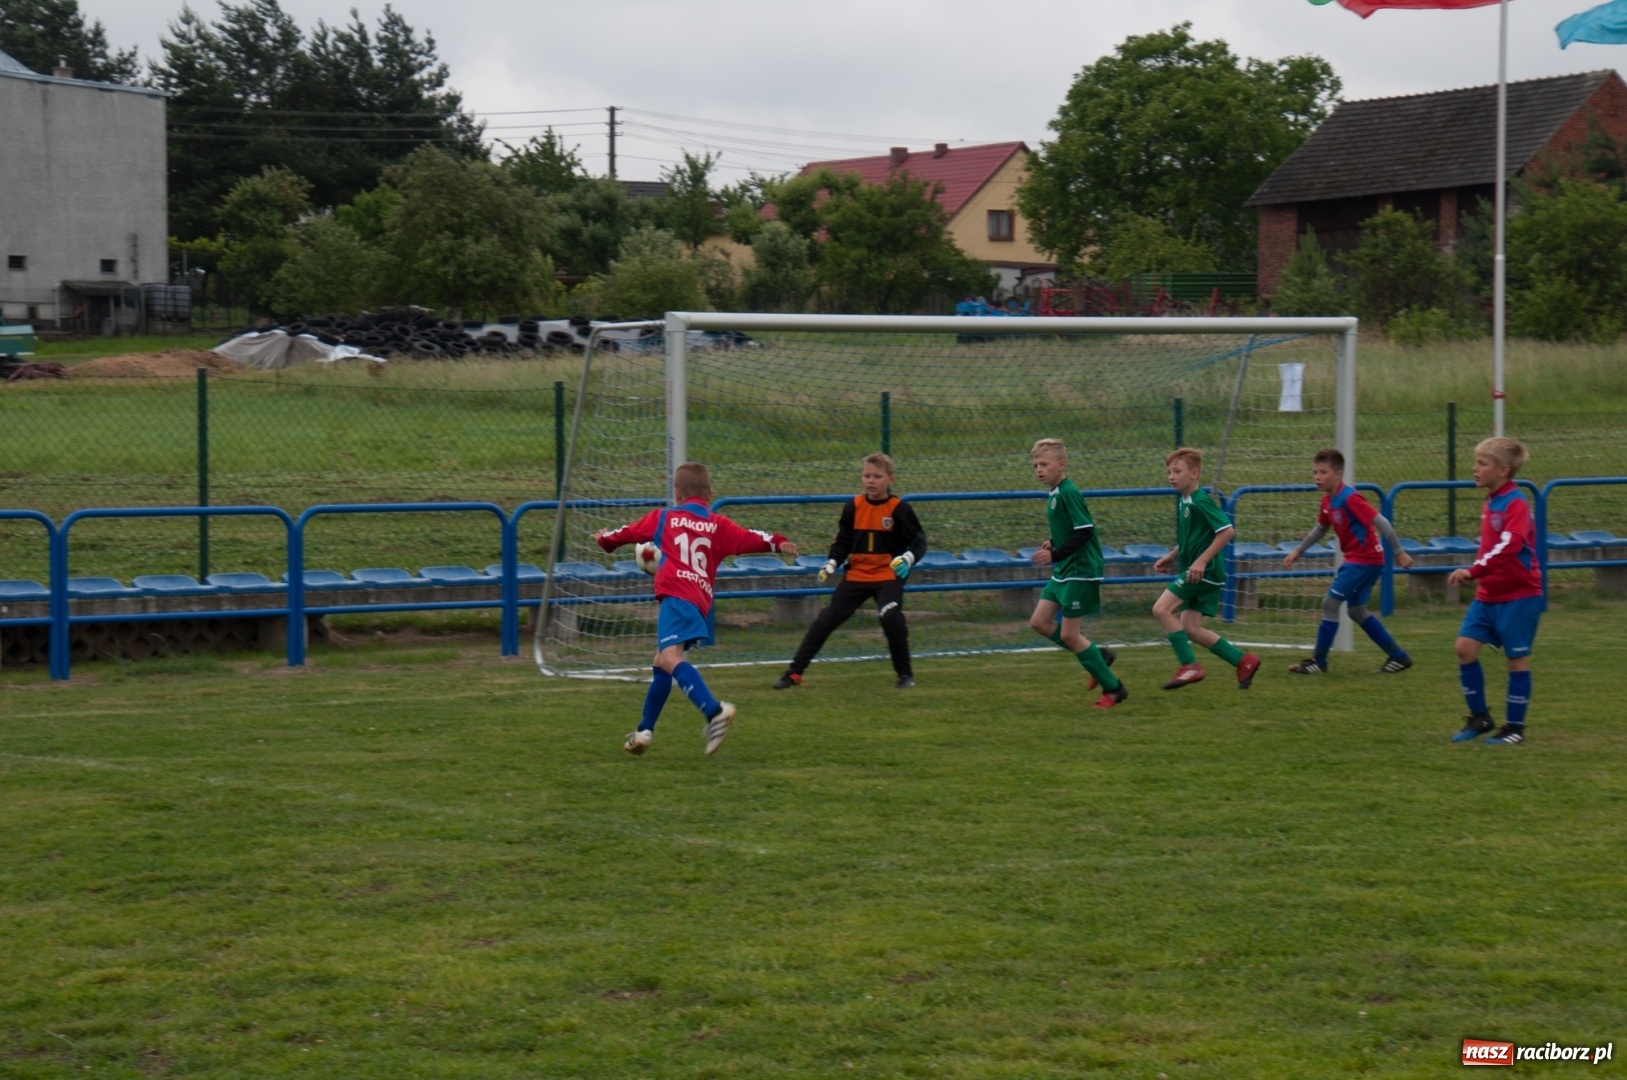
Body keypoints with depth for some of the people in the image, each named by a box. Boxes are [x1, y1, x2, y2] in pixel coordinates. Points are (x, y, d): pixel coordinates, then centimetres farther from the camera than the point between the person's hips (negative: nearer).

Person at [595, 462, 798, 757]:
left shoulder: (663, 518, 16)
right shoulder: (718, 526, 20)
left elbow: (630, 532, 31)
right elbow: (748, 538, 3)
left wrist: (606, 539, 50)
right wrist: (777, 543, -5)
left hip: (677, 597, -6)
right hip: (701, 602, 6)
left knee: (670, 658, -24)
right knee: (663, 661, 23)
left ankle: (715, 711, -45)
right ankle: (644, 731, 32)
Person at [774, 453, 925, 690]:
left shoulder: (900, 509, -8)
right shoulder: (853, 507, 1)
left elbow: (919, 541, -6)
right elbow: (843, 541, 9)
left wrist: (908, 558, -26)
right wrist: (831, 564, -6)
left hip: (888, 575, -4)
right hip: (856, 575, 4)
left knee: (891, 617, -26)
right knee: (826, 619, 1)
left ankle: (905, 674, -6)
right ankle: (794, 673, 8)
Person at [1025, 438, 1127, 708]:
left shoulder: (1068, 493, -18)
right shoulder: (1054, 494, 11)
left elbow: (1085, 532, -23)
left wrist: (1055, 555, -23)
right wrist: (1053, 543, 6)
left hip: (1080, 572, -10)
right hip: (1063, 572, 10)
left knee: (1068, 635, -5)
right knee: (1039, 622, 8)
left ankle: (1113, 688, 6)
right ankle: (1098, 656, 18)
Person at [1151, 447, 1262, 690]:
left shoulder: (1201, 501, -15)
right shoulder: (1185, 502, 14)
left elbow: (1226, 531, -22)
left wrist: (1202, 561, -25)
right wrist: (1171, 557, 16)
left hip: (1205, 571, -10)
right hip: (1196, 572, 10)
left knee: (1162, 609, -14)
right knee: (1189, 629, 7)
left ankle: (1189, 665, -10)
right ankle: (1244, 661, 14)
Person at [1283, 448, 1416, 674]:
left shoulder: (1349, 498, -22)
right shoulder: (1328, 500, 6)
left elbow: (1382, 523, -22)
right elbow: (1321, 528, 24)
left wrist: (1399, 553, -20)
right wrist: (1298, 551, 19)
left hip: (1365, 559, -10)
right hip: (1355, 559, 10)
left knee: (1330, 603, -8)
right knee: (1357, 611, 15)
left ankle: (1318, 661, 2)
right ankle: (1398, 656, 23)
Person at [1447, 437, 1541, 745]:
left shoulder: (1516, 504, -16)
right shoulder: (1490, 503, 10)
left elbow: (1508, 546, -30)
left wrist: (1474, 571, -36)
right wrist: (1478, 575, 15)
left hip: (1518, 595, -8)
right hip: (1488, 594, 8)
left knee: (1517, 657, 1)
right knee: (1465, 647, -1)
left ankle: (1515, 727, 11)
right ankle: (1479, 717, 11)